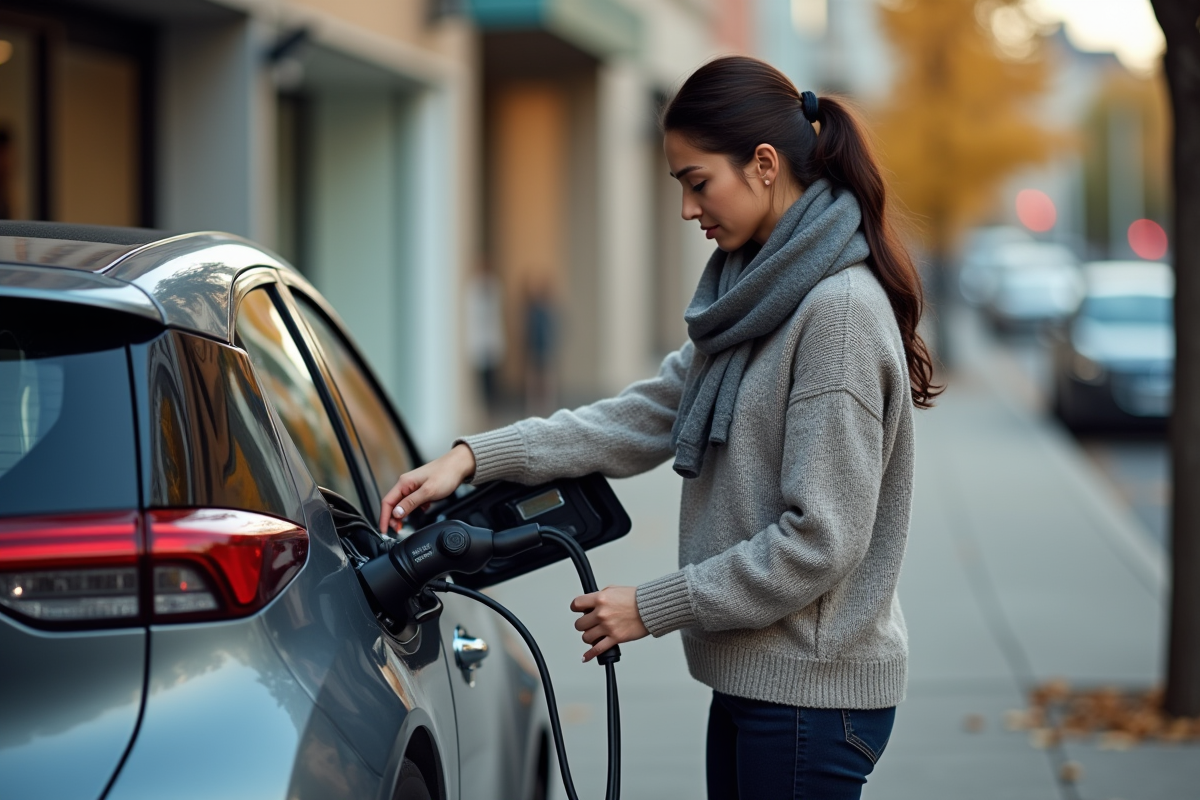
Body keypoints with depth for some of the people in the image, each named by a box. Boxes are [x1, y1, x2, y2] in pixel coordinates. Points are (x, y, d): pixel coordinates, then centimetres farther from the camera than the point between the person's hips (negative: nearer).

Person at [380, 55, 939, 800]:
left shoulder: (841, 310, -18)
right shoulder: (759, 291, 12)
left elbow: (820, 540, -21)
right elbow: (650, 414, 8)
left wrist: (653, 608, -14)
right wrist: (476, 456, -2)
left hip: (812, 690, -9)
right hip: (752, 676, 9)